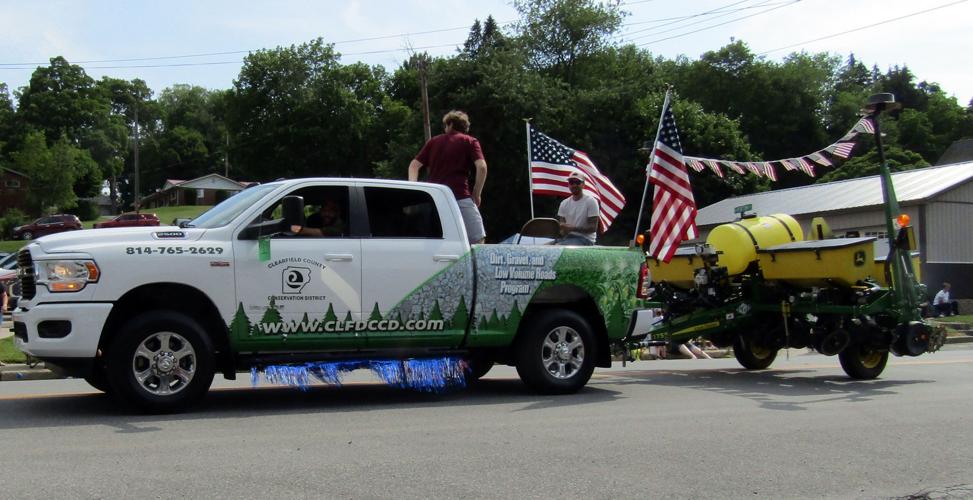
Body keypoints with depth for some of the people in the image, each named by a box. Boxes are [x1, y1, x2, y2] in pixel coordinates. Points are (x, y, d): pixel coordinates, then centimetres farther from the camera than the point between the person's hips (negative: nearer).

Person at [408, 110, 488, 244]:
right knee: (478, 241, -7)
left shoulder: (433, 141, 20)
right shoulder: (470, 141, 9)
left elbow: (414, 165, 12)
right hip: (460, 197, -4)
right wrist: (476, 194, 2)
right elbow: (481, 167, -6)